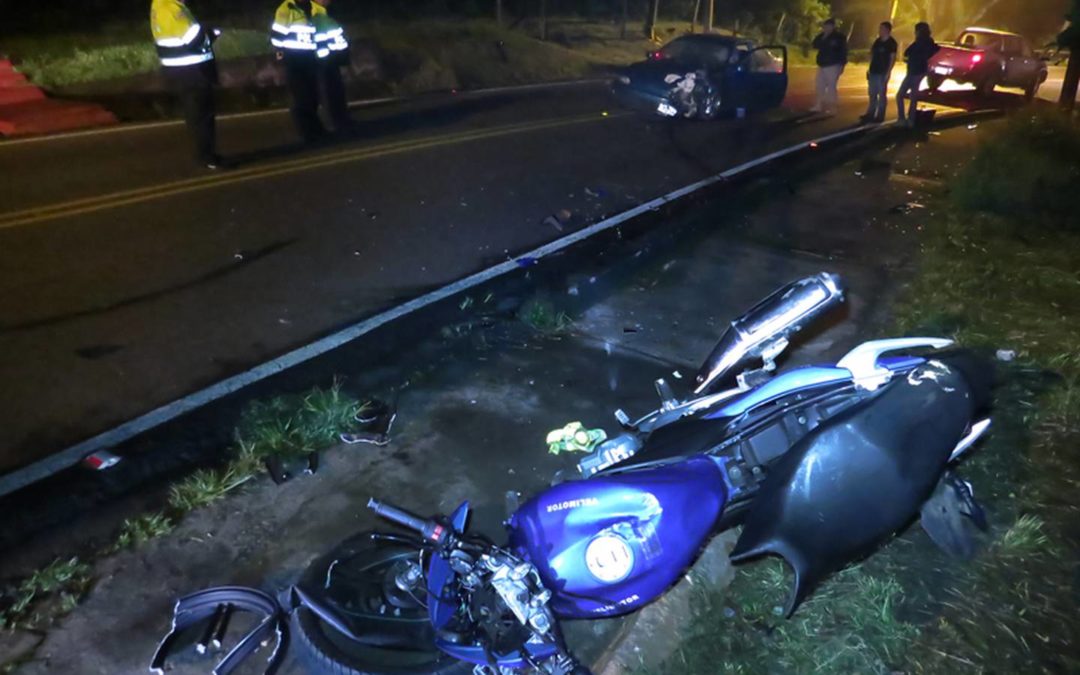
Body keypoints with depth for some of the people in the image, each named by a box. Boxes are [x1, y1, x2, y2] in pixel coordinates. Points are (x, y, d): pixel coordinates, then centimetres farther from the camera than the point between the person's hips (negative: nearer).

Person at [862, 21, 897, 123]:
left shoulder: (891, 43, -7)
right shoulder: (878, 41, 12)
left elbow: (893, 58, -11)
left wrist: (888, 72, -18)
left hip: (883, 73, -7)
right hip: (873, 71, 7)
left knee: (882, 94, -2)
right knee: (872, 94, 10)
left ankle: (880, 116, 0)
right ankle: (870, 114, 16)